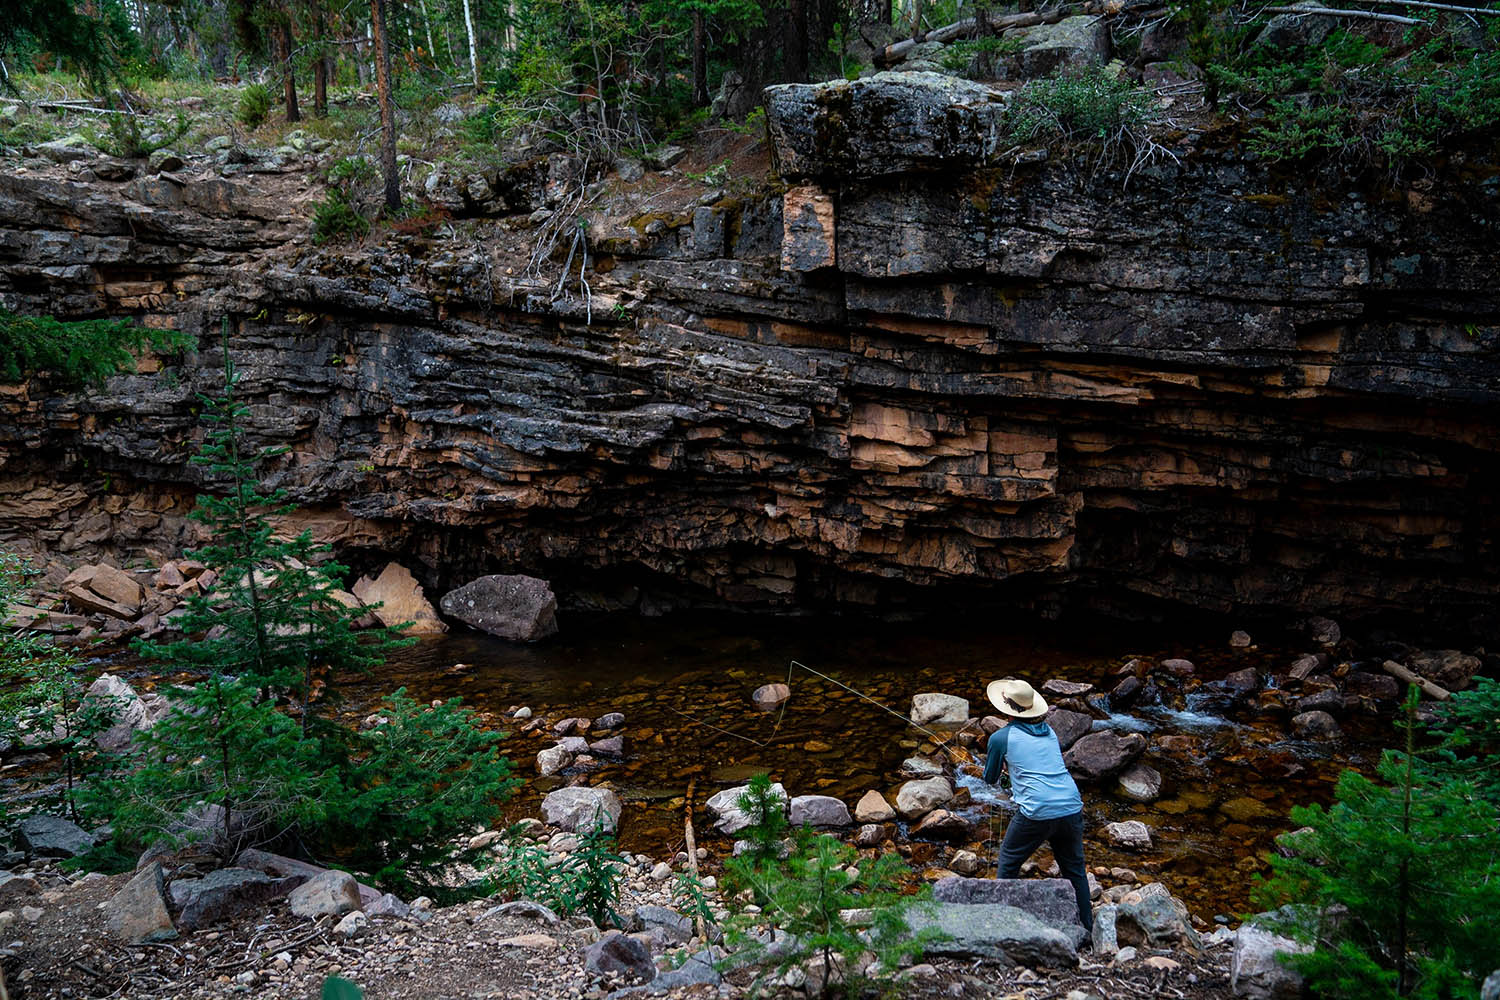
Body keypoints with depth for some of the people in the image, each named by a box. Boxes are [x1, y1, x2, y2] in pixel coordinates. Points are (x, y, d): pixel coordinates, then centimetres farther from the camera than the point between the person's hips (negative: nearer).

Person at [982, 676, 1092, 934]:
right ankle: (1086, 928, 26)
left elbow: (990, 779, 14)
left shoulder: (1001, 738, 0)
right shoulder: (1048, 731, 15)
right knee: (1075, 869, 19)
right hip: (1072, 808, 5)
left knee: (1009, 860, 17)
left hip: (1037, 814, -5)